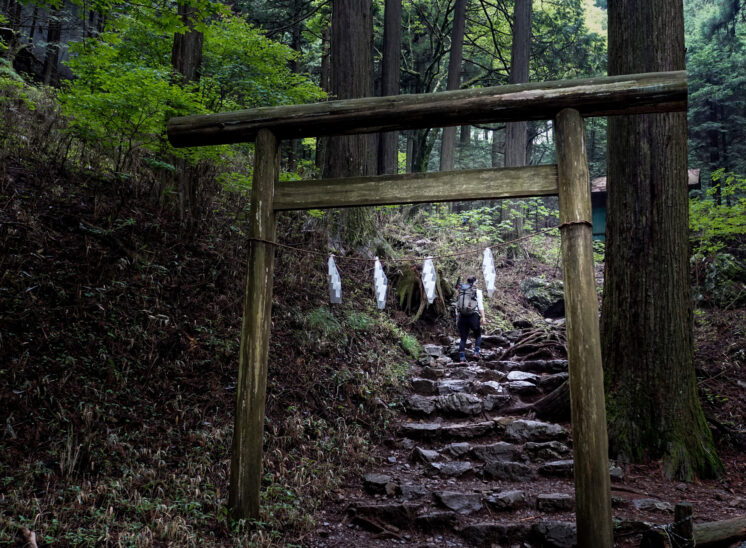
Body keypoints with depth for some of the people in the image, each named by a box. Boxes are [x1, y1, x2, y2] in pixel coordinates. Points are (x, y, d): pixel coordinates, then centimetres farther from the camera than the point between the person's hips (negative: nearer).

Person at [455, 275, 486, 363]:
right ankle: (476, 352, 3)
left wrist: (457, 320, 16)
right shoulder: (477, 292, 2)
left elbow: (457, 308, 12)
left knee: (463, 338, 7)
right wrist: (483, 317, -9)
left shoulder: (460, 292, 13)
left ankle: (462, 358, 1)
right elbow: (480, 305, -8)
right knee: (478, 335, 18)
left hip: (462, 317, 3)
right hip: (473, 316, -3)